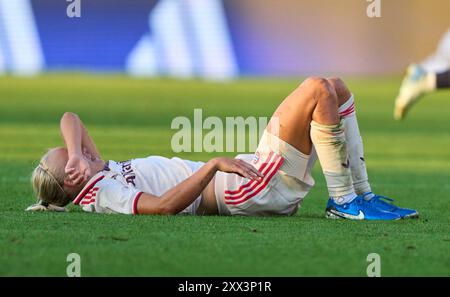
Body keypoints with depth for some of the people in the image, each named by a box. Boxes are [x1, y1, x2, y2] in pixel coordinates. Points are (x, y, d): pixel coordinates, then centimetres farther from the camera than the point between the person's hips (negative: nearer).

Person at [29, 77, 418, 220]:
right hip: (252, 187, -11)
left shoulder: (102, 175, 16)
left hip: (251, 171, 11)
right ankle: (344, 201, -13)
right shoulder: (104, 195, -13)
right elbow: (164, 205, -30)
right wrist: (214, 164, -31)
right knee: (318, 90, -21)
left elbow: (70, 119, 22)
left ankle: (362, 194, 9)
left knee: (336, 88, 11)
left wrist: (76, 152, 2)